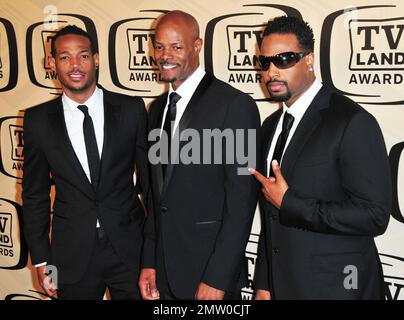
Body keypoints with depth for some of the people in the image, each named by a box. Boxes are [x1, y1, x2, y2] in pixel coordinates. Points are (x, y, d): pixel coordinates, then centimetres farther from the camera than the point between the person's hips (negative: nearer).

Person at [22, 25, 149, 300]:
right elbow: (35, 194, 4)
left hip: (129, 247, 0)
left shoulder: (131, 109, -3)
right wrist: (41, 260, 4)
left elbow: (148, 176, 3)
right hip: (72, 254, 0)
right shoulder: (38, 120, -1)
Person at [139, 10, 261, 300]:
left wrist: (217, 280, -16)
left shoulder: (235, 105, -12)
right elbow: (157, 194, 13)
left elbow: (242, 199, -15)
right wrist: (149, 263, 8)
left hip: (211, 275, -6)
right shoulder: (157, 108, 9)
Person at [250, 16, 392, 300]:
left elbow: (373, 215, -20)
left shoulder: (353, 122, -15)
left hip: (335, 287, -6)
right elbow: (270, 219, 11)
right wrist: (264, 284, 9)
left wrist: (288, 203, -18)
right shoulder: (271, 126, 8)